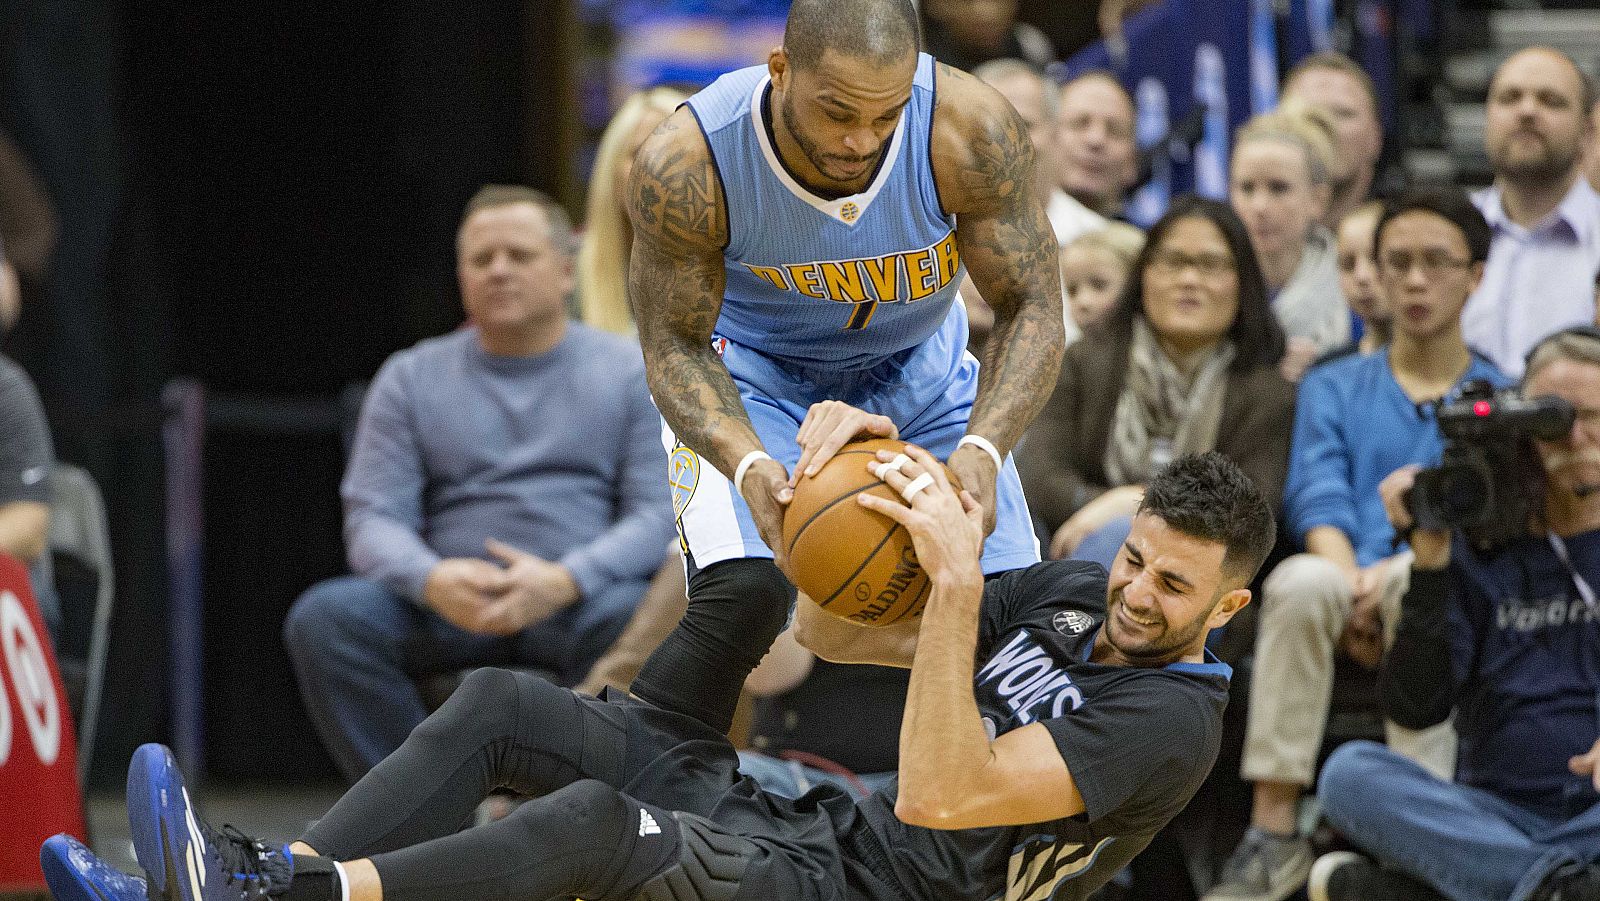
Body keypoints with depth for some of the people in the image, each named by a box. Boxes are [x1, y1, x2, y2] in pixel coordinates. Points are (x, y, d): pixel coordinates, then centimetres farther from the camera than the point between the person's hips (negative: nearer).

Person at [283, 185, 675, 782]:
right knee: (324, 617, -27)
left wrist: (563, 581, -22)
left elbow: (659, 512, -1)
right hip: (448, 599, 2)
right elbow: (374, 517, 4)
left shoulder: (632, 373, 10)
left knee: (643, 620, -37)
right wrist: (433, 580, -21)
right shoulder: (410, 380, 15)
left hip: (582, 597, -2)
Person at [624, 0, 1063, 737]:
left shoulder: (971, 134, -30)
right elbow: (675, 349, -19)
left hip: (918, 373, 3)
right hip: (751, 375, -3)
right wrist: (749, 467, -39)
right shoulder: (685, 166, -32)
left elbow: (1030, 310, -21)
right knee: (744, 595, -27)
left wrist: (982, 450, -39)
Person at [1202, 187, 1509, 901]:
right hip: (1350, 590, 1)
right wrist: (1351, 585, -17)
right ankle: (1272, 833, -36)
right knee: (1303, 582, -35)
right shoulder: (1333, 388, 23)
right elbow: (1317, 499, 6)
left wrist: (1388, 579, -19)